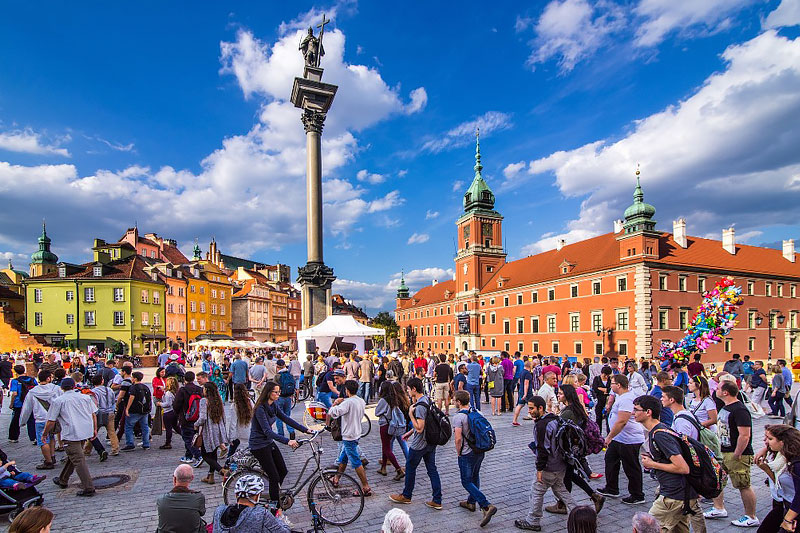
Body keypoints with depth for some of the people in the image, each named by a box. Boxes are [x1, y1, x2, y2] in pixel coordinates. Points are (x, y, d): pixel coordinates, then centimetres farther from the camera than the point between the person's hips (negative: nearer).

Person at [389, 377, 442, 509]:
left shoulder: (420, 406, -25)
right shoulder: (427, 400, 5)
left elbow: (419, 428, -28)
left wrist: (410, 414, -22)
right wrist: (410, 432, 19)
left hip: (419, 444, -8)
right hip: (431, 442, 9)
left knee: (410, 468, 11)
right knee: (432, 469, 12)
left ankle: (406, 496, 29)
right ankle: (437, 501, 15)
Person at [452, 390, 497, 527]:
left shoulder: (458, 417, -19)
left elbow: (458, 438, -23)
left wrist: (458, 453, -7)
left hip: (467, 454, -8)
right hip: (480, 451, 8)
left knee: (467, 482, 2)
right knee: (475, 477, 23)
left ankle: (487, 506, -10)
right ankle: (471, 502, 38)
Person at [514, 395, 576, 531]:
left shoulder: (541, 425, -24)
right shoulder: (555, 419, 4)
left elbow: (542, 449, -24)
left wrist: (540, 469, -17)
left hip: (549, 468, -9)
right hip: (561, 465, 9)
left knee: (536, 492, 5)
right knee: (559, 488, 25)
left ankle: (533, 522, 16)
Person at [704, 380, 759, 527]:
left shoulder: (740, 410, -21)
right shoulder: (725, 407, 9)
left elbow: (745, 435, -24)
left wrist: (736, 455, -21)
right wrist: (718, 447, 17)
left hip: (737, 455, -9)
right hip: (722, 452, 9)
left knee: (744, 486, 3)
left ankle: (751, 518, 20)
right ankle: (719, 509, 25)